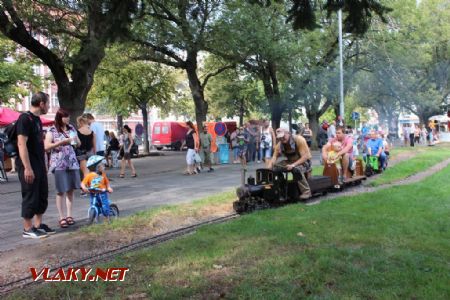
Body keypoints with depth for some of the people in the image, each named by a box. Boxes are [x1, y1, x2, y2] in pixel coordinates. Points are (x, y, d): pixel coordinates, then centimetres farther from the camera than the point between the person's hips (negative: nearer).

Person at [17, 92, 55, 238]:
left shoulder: (37, 119, 14)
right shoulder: (24, 118, -14)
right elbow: (21, 144, -20)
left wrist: (43, 164, 18)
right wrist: (27, 167, -24)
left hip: (39, 165, 9)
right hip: (29, 166, -9)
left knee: (42, 196, 13)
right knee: (30, 197, -2)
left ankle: (38, 225, 24)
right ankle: (27, 229, 8)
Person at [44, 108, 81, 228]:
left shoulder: (71, 128, 11)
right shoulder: (52, 131, -3)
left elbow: (78, 143, 20)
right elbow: (46, 147, -12)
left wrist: (75, 140, -3)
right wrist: (60, 142, -19)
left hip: (72, 163, 4)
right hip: (59, 164, -4)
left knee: (70, 190, 5)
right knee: (61, 191, -3)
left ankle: (69, 215, 14)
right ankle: (61, 217, 3)